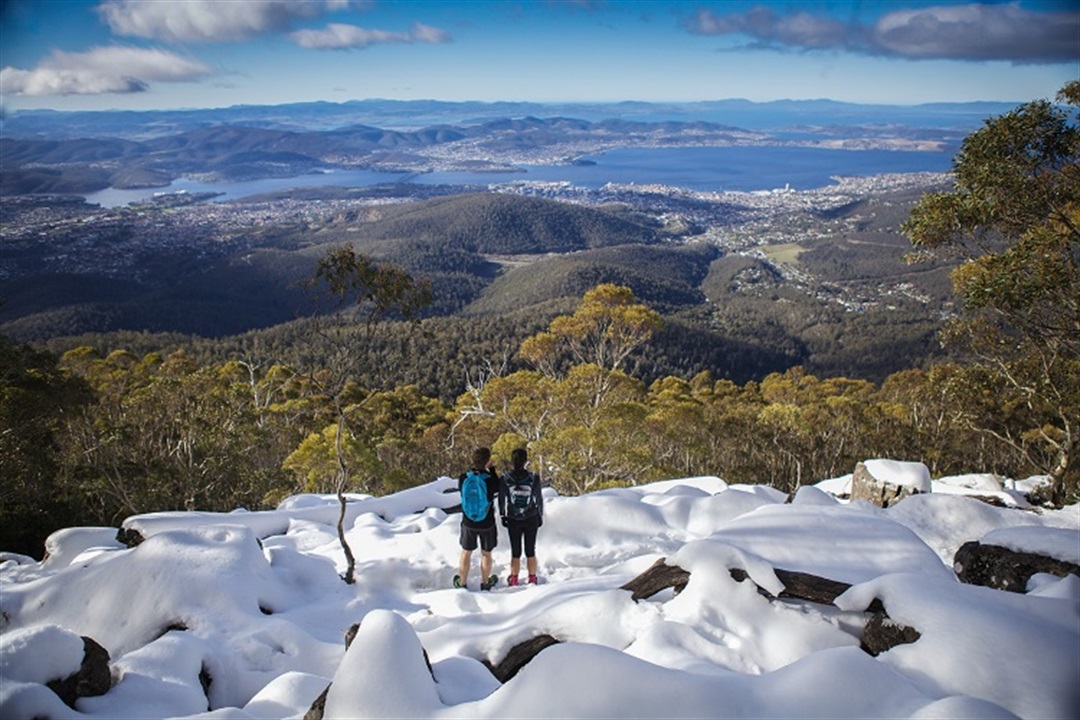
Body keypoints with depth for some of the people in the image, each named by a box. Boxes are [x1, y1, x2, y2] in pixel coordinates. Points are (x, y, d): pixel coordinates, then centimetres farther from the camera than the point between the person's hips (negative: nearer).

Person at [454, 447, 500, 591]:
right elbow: (497, 488, -1)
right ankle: (485, 582, 33)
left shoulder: (463, 478, -16)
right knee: (486, 553, 19)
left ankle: (462, 583, 30)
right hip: (487, 523, -2)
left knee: (466, 552, 19)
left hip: (468, 522, 2)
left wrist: (474, 469, 4)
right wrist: (492, 469, -3)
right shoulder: (490, 480, -23)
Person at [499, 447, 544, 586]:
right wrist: (540, 516, 10)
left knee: (515, 552, 13)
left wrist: (502, 516, 12)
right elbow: (539, 499, -4)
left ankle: (514, 580, 23)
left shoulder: (504, 479, -13)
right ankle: (532, 579, 22)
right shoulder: (534, 478, -14)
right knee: (530, 551, 13)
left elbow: (501, 500, -3)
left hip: (513, 521, 0)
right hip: (531, 519, 0)